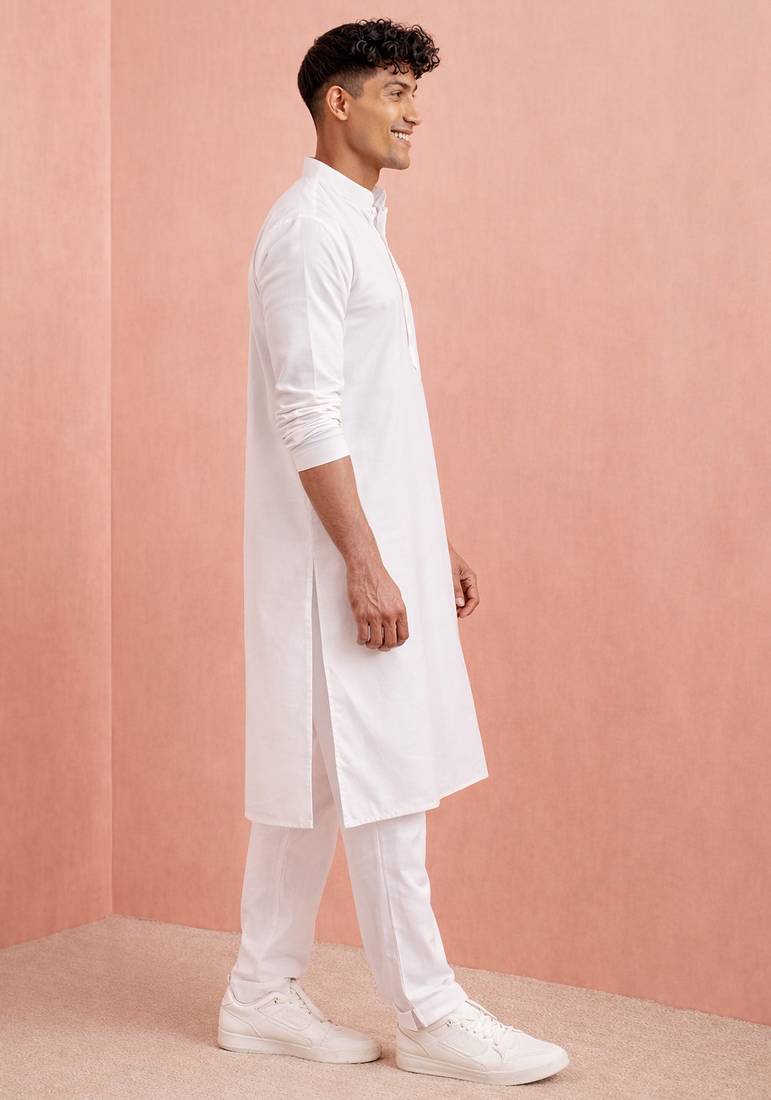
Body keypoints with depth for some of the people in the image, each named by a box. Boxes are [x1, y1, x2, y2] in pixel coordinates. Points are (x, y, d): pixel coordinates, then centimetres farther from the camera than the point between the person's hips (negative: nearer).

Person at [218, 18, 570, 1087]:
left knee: (312, 784, 12)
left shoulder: (359, 227, 19)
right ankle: (429, 1015, 5)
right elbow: (308, 416, -19)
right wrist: (366, 565, -22)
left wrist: (435, 543, 19)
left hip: (380, 543, 10)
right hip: (342, 558, -10)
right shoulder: (310, 229, -12)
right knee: (385, 785, -4)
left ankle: (263, 995, 20)